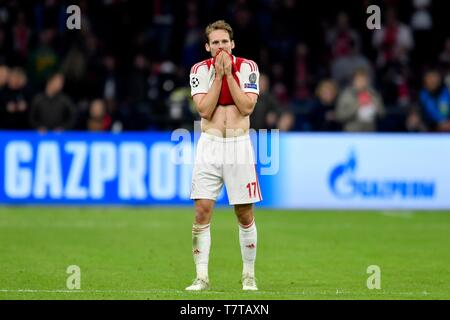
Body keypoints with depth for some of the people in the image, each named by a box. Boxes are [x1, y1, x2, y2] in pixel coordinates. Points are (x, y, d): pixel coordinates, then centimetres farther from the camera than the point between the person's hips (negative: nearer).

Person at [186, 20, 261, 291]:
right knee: (202, 211, -8)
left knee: (245, 214, 2)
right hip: (210, 147, 0)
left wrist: (229, 74, -12)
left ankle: (249, 276, 14)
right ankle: (202, 277, -4)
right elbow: (205, 110, -10)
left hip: (239, 147, 0)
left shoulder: (247, 67, 0)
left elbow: (247, 107, -12)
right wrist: (218, 75, -12)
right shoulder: (200, 70, 1)